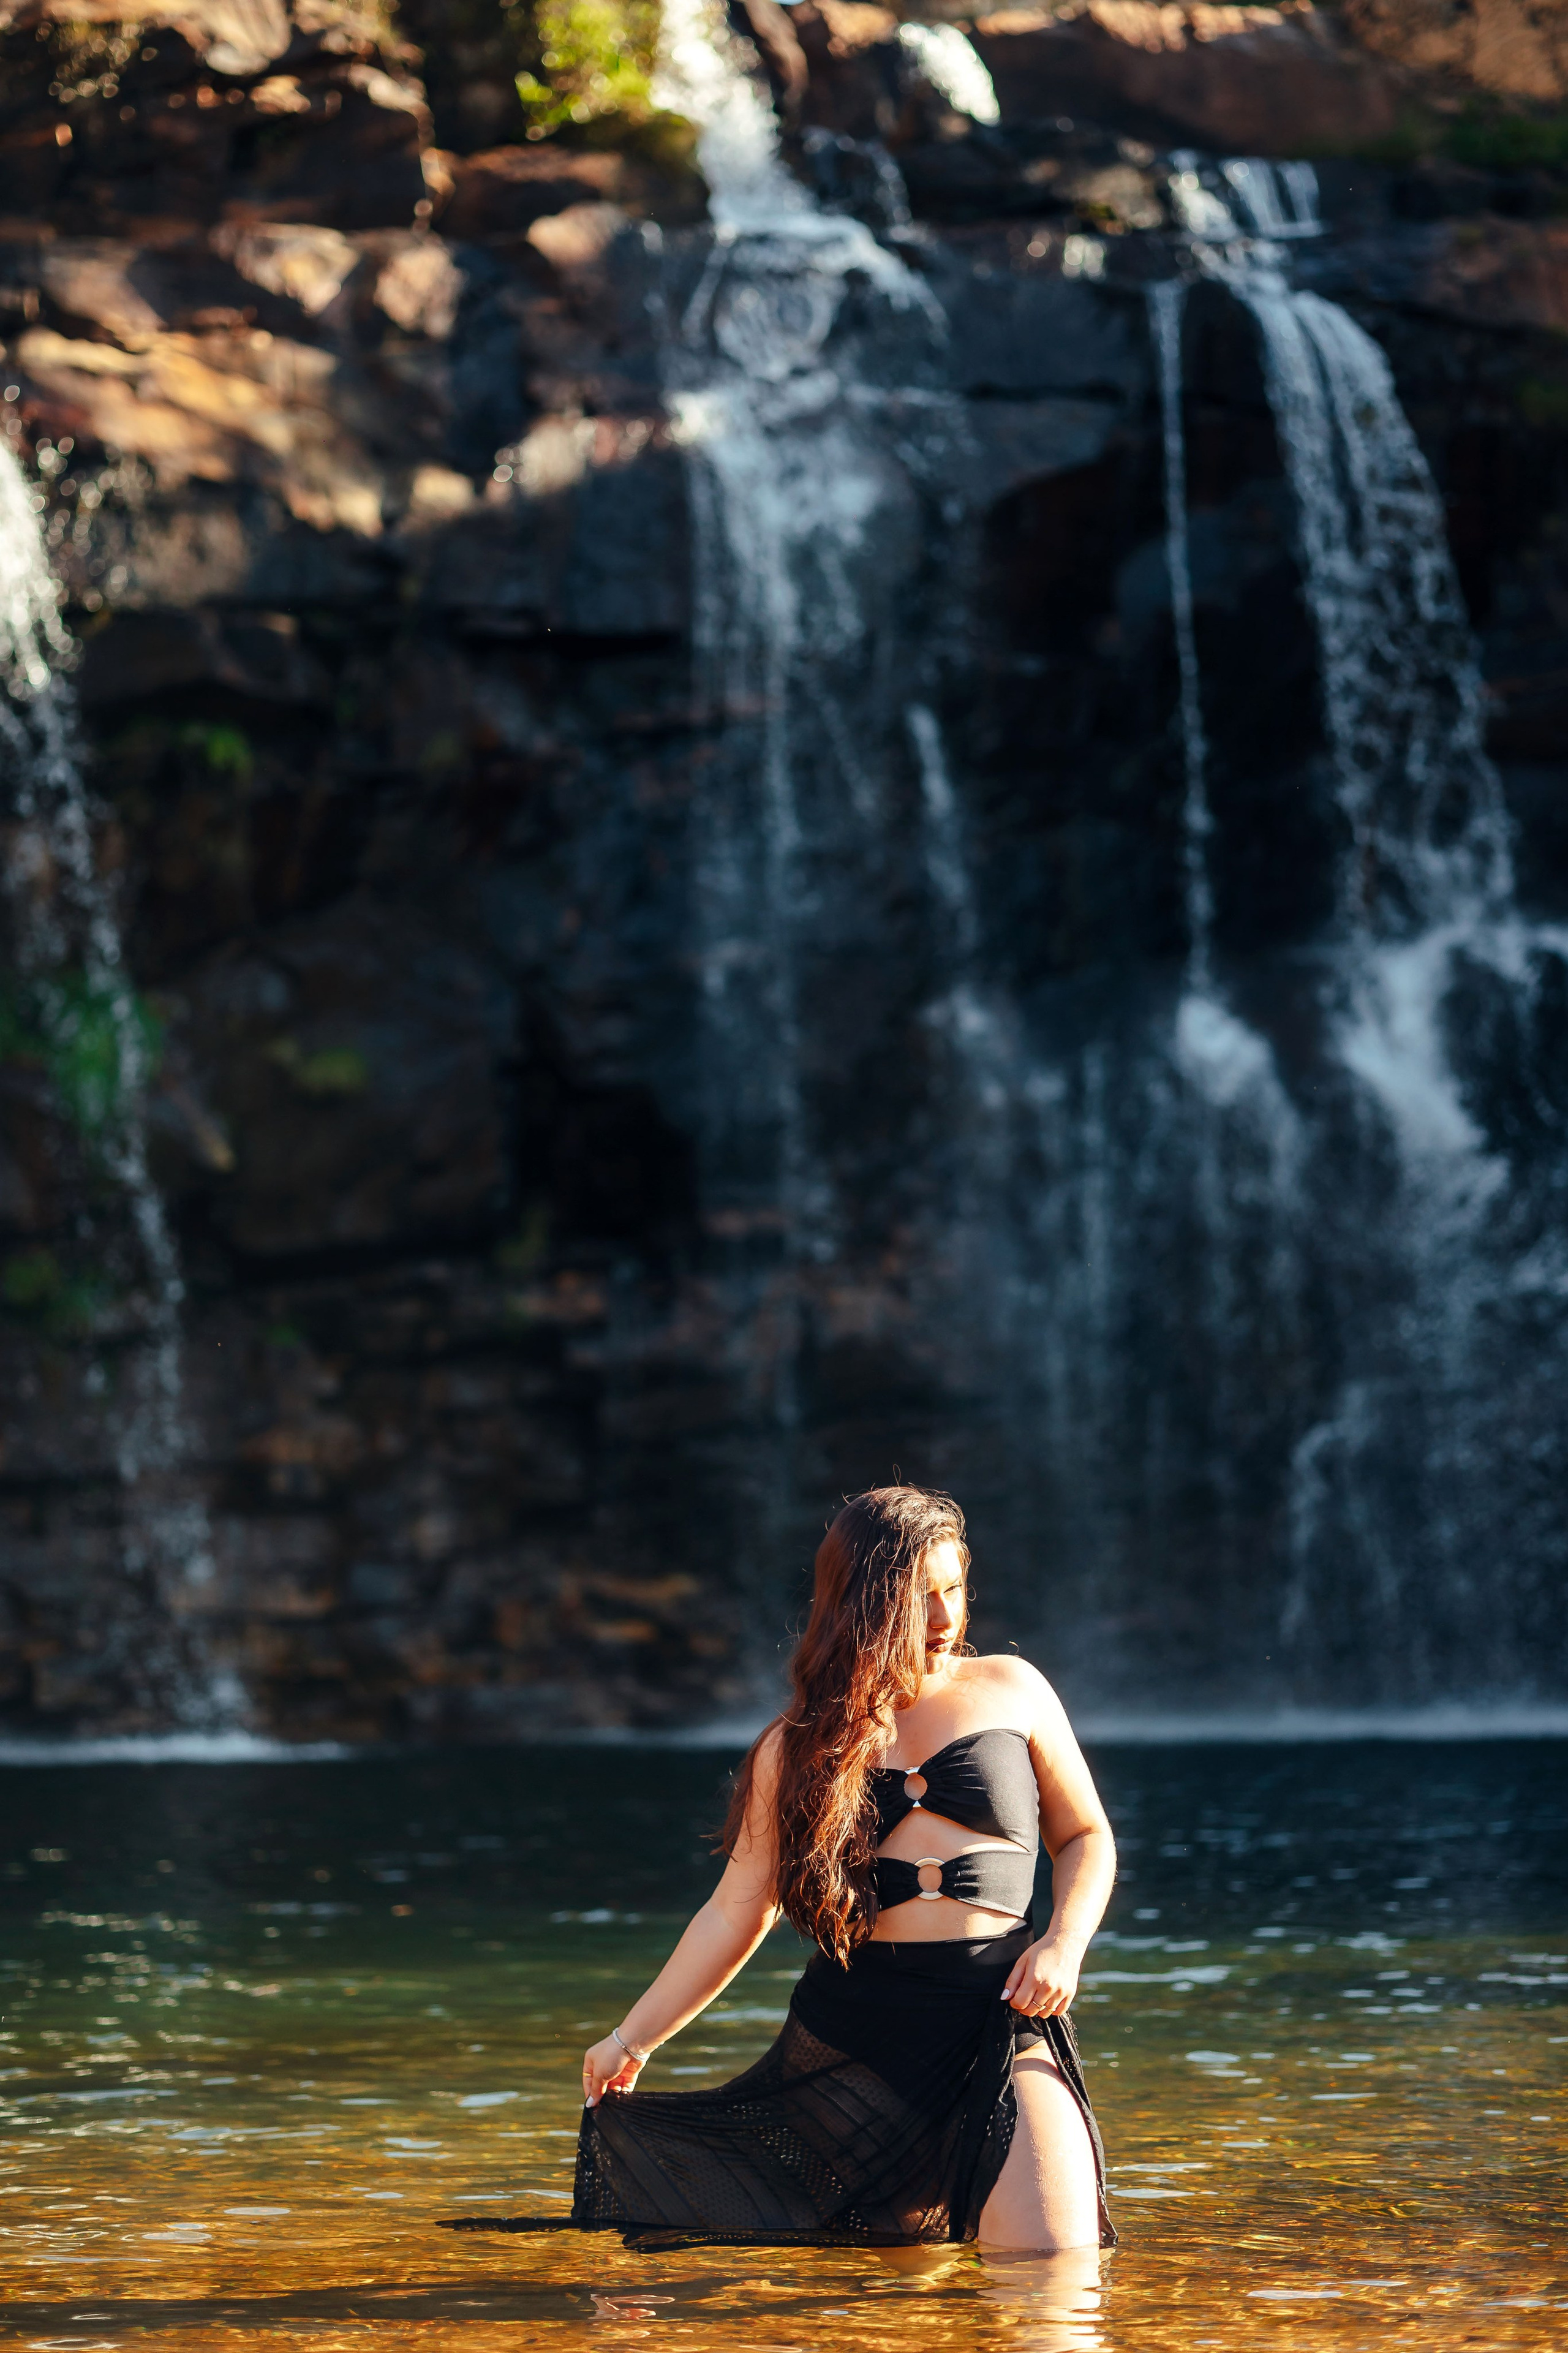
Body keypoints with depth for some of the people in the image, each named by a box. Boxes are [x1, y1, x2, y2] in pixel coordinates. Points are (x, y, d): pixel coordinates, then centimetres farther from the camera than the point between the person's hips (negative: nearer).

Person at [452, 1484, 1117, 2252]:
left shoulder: (1010, 1692, 11)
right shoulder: (796, 1749, 11)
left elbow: (1085, 1838, 18)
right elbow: (734, 1915, 16)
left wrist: (1064, 1943, -1)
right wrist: (634, 2038, 17)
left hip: (1000, 2020, 0)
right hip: (852, 2034, 0)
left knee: (1056, 2265, -14)